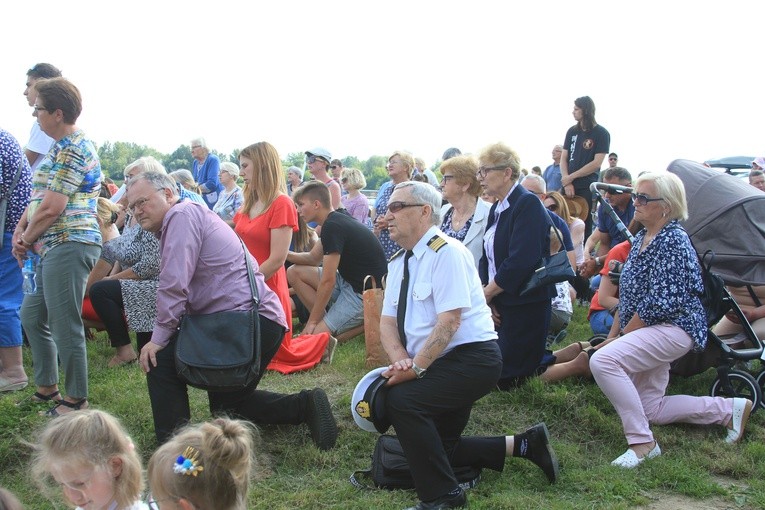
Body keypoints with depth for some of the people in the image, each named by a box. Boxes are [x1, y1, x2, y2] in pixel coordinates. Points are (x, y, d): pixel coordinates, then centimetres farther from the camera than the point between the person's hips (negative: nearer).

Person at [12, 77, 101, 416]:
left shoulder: (72, 150, -14)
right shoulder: (63, 147, 19)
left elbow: (51, 208, -18)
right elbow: (39, 195, 21)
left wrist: (27, 239, -4)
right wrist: (21, 230, 6)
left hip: (68, 246, -11)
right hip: (54, 247, 11)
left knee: (65, 326, -4)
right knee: (32, 316, 18)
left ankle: (76, 400, 7)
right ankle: (46, 388, 29)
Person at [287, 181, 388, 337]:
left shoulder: (332, 227, -20)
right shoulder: (336, 220, 10)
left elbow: (327, 281, -20)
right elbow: (312, 258, 19)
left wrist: (312, 321, -12)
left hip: (365, 294, -10)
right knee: (294, 272, 7)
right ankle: (326, 321, 4)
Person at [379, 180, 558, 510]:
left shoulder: (446, 253, -17)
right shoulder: (399, 261, 9)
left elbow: (449, 322, -24)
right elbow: (387, 322, 4)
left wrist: (416, 368, -26)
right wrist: (400, 360, -15)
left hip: (471, 359, -10)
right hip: (438, 367, 10)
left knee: (402, 399, -28)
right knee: (440, 447, 11)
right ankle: (524, 445, 23)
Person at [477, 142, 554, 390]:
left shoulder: (528, 204, -16)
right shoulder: (497, 208, 13)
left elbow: (520, 262, -25)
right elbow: (487, 257, 11)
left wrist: (487, 293, -13)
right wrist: (486, 294, -5)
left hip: (525, 306, -9)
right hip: (498, 303, 9)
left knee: (508, 379, -5)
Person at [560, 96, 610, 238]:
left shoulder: (601, 133, -2)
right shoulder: (572, 131, 11)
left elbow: (596, 163, -9)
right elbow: (563, 158, 9)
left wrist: (571, 177, -8)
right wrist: (566, 182, -6)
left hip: (587, 188, -4)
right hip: (568, 185, 4)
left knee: (584, 225, -2)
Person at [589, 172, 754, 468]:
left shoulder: (672, 241, -17)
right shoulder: (642, 238, 12)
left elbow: (659, 302, -23)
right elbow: (627, 293, 18)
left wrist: (623, 337, -15)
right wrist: (614, 337, 13)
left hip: (673, 327, -10)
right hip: (653, 332, 10)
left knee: (603, 360, -30)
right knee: (650, 410, 13)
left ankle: (642, 442, -22)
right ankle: (729, 409, 26)